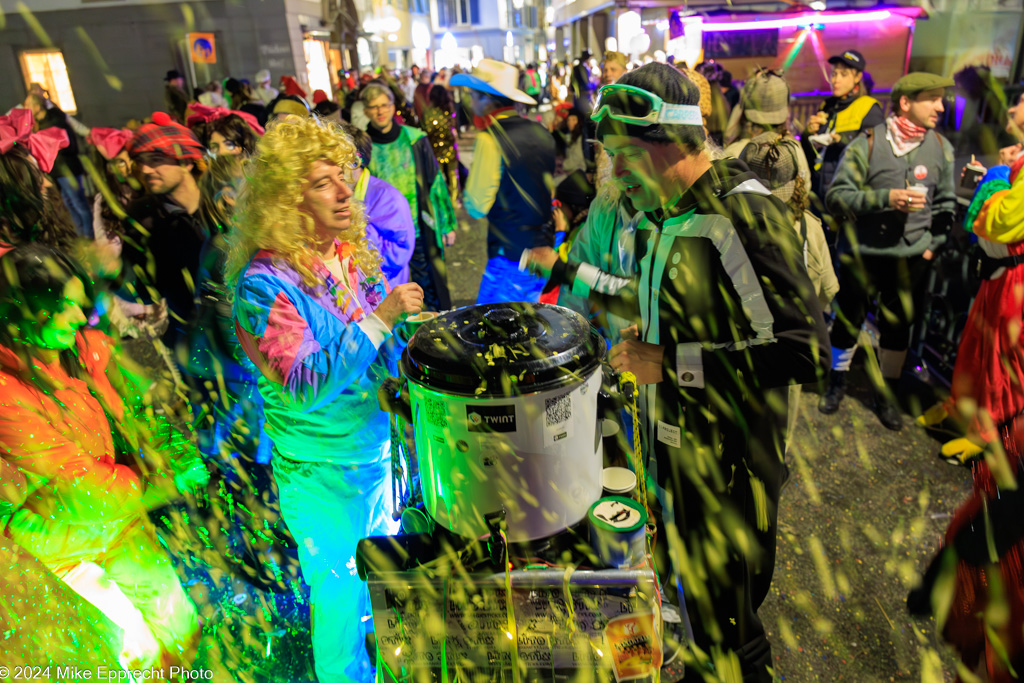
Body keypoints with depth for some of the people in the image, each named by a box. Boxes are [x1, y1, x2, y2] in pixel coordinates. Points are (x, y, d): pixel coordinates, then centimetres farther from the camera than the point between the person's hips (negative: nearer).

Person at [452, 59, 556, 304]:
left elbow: (477, 207, -15)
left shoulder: (490, 139, -16)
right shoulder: (540, 132, 6)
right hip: (546, 249, 8)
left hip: (511, 256, -7)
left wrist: (465, 195, 4)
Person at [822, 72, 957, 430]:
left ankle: (887, 393, 28)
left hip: (911, 257, 3)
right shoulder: (867, 144, -8)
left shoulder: (941, 148, 4)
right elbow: (836, 196, -13)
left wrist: (932, 243, 4)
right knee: (848, 320, 10)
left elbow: (945, 203, 13)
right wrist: (885, 197, -23)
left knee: (898, 326, 11)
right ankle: (837, 382, 32)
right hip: (861, 252, -3)